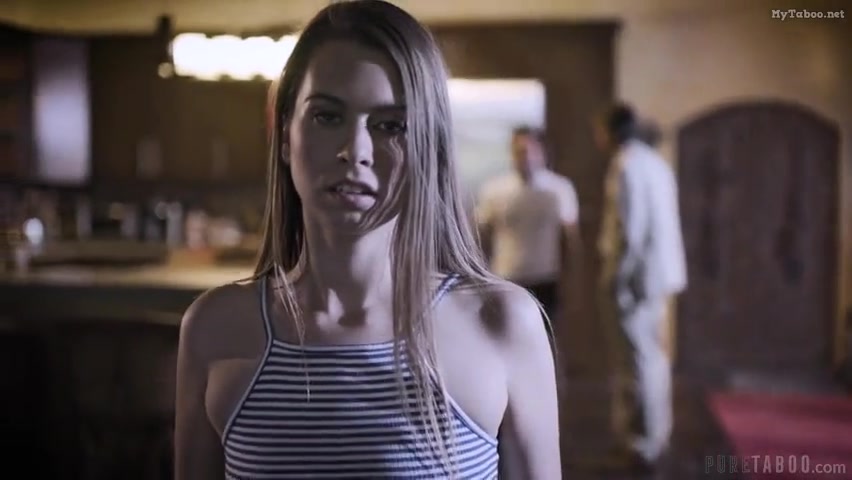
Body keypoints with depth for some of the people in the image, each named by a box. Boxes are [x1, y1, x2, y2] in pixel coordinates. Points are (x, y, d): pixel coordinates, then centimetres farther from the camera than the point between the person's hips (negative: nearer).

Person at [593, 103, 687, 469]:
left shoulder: (625, 165, -15)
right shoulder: (655, 162, 14)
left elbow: (629, 228, -20)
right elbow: (662, 223, 15)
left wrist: (618, 278, -15)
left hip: (634, 275, -10)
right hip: (657, 273, 10)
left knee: (636, 360, -2)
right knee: (651, 356, 18)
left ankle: (643, 445, 7)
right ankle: (656, 435, 29)